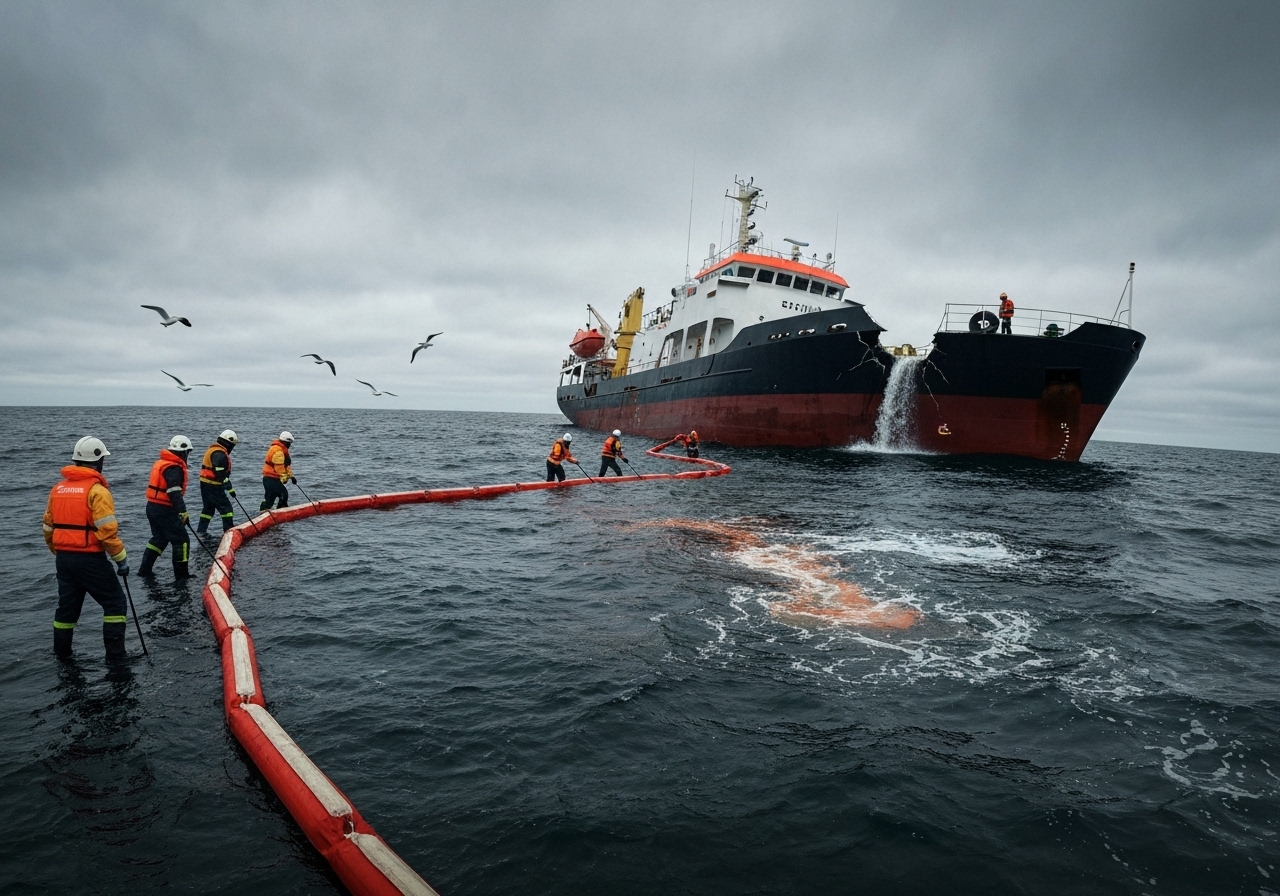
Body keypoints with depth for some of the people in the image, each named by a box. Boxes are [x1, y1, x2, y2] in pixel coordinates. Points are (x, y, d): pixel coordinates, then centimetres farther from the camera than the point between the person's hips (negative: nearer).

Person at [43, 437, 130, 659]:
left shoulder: (58, 488, 9)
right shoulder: (97, 490, -15)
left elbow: (48, 527, 15)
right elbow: (107, 532, -19)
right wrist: (122, 559, -10)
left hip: (63, 558, 7)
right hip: (90, 559, -7)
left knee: (67, 604, 21)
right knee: (115, 602, 3)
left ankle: (61, 652, 32)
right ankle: (115, 655, 2)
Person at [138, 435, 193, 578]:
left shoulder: (161, 463, 12)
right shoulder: (174, 468, -18)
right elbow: (174, 493, -27)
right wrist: (182, 511, -30)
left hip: (152, 506, 10)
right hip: (164, 510, -10)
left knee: (159, 538, 22)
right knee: (181, 539, -1)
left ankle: (144, 570, 25)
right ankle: (181, 574, 2)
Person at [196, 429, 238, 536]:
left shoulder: (213, 449, 14)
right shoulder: (220, 454, -19)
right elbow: (221, 474, -24)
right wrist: (229, 488, -21)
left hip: (205, 483, 10)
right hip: (213, 486, -10)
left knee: (208, 507, 19)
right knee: (226, 507, -4)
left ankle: (201, 531, 23)